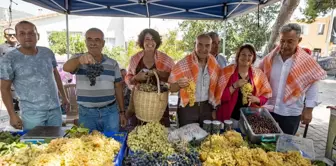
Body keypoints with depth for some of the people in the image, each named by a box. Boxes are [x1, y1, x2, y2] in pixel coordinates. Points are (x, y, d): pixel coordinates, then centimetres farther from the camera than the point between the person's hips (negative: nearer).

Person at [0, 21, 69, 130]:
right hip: (32, 113, -3)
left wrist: (64, 96, 14)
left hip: (55, 108, 4)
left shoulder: (48, 53, 2)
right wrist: (12, 115, -8)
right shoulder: (9, 59, -8)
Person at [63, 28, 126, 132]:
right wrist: (79, 60, -46)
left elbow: (118, 87, 6)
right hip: (86, 113, -1)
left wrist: (122, 112, 6)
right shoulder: (78, 59, -2)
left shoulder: (113, 64, 3)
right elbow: (66, 68, -24)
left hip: (110, 112, 1)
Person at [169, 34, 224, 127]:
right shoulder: (183, 64, -12)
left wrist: (215, 108, 8)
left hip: (207, 107, 4)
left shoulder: (214, 65, 0)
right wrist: (179, 85, -30)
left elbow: (217, 88, 9)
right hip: (187, 108, -3)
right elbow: (171, 88, -10)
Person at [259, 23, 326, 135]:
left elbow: (312, 85, -3)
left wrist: (308, 109, -4)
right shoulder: (270, 58, -4)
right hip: (268, 110, 2)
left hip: (291, 114, -1)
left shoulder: (307, 62, -8)